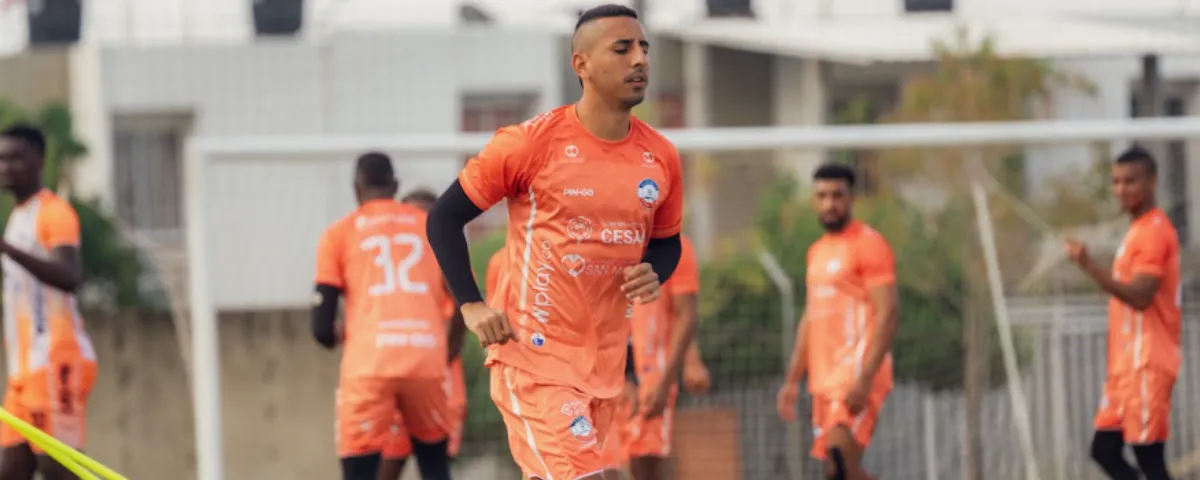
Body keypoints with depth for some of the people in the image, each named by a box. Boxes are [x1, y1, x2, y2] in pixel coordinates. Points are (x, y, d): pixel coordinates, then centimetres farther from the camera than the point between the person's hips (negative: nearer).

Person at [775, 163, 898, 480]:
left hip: (858, 372, -8)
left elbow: (888, 313, -15)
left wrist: (865, 379, -23)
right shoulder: (818, 251, 20)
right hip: (824, 379, 8)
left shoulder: (868, 245, -7)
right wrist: (792, 381, 20)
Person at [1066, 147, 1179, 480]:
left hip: (1146, 364, -10)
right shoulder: (1139, 231, 18)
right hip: (1126, 364, 10)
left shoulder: (1154, 231, -13)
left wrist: (1089, 267, -31)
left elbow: (1140, 296, -24)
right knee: (1105, 450, 8)